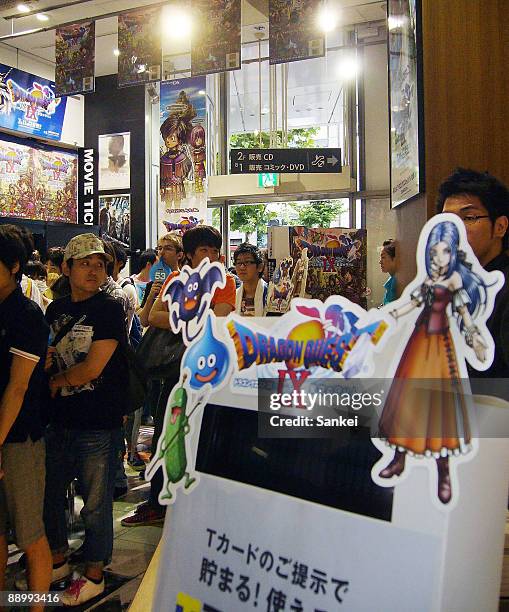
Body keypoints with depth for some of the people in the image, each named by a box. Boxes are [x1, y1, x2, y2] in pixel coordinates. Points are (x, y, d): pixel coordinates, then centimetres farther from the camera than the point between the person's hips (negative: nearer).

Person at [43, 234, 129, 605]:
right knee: (51, 491, 18)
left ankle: (94, 575, 25)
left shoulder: (109, 309, -11)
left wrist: (55, 381, -2)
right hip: (59, 418, 7)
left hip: (98, 421, -6)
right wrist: (42, 360, -2)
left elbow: (92, 368, -17)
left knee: (96, 501, 6)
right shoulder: (55, 309, 9)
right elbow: (44, 358, 20)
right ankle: (58, 559, 40)